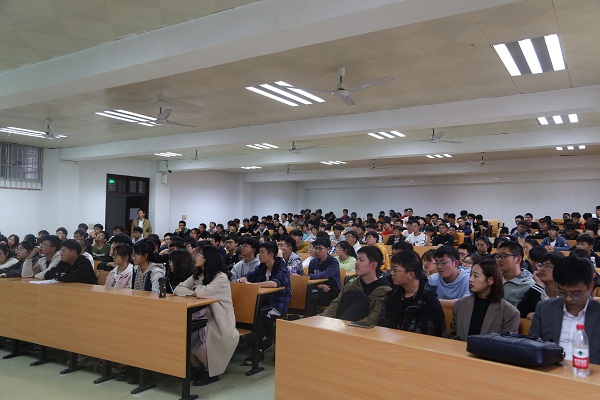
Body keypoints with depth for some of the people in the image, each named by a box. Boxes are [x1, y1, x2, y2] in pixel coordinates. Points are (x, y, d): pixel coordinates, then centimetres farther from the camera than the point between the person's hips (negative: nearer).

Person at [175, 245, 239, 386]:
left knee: (192, 335, -27)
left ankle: (211, 371, -4)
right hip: (203, 316, 7)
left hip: (219, 320, -7)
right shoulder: (197, 276, 11)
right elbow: (178, 289, 4)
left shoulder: (221, 277, -14)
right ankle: (196, 365, 4)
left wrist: (196, 289, -5)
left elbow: (204, 292, -27)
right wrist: (194, 293, -13)